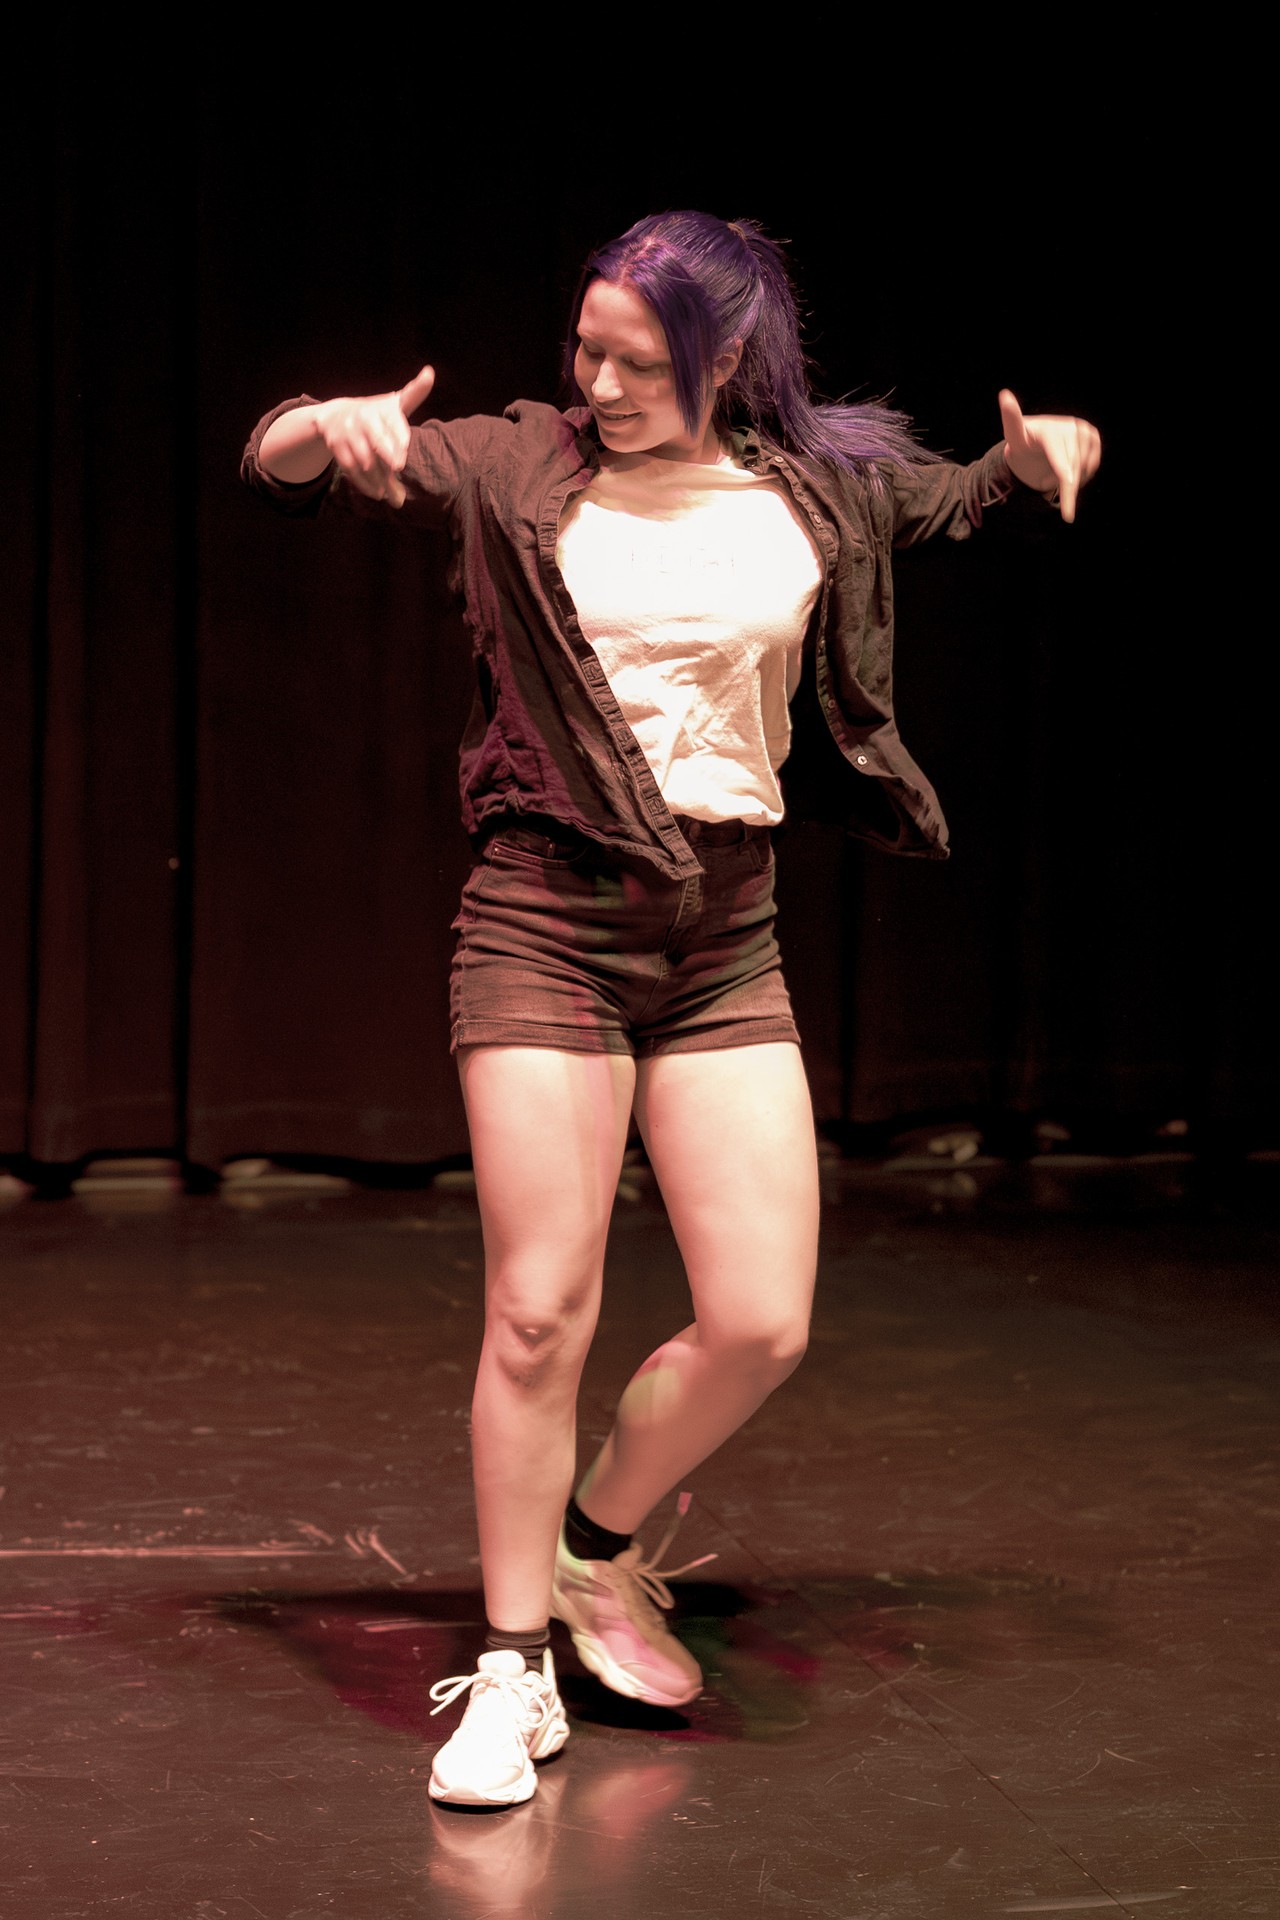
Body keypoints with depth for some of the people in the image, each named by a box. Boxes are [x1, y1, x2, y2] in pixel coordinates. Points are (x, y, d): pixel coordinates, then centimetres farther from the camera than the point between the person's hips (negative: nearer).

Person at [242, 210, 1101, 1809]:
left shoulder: (817, 486, 8)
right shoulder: (518, 468, 2)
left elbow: (965, 498, 27)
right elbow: (273, 465, 1)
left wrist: (1043, 450, 4)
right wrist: (335, 424, -22)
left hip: (727, 938, 3)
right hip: (546, 916, -2)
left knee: (761, 1325, -3)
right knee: (540, 1312, -4)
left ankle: (599, 1544, 26)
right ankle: (514, 1665, 13)